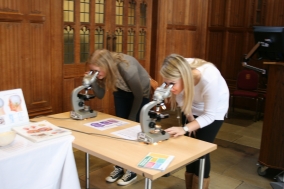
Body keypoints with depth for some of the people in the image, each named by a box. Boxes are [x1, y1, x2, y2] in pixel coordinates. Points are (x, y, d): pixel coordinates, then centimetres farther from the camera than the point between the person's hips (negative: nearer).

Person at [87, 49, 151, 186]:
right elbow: (100, 95, -13)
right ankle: (119, 167, 17)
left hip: (141, 93, -5)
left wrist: (131, 118, -13)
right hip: (122, 92, 5)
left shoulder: (127, 68, -40)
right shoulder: (103, 70, -23)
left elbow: (138, 95, -25)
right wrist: (93, 82, -33)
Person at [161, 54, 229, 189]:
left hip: (213, 110, -4)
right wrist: (190, 118, -13)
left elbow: (209, 115, -30)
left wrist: (185, 128, -40)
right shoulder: (177, 74, -28)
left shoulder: (209, 79, -41)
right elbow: (180, 98, -8)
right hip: (192, 107, 4)